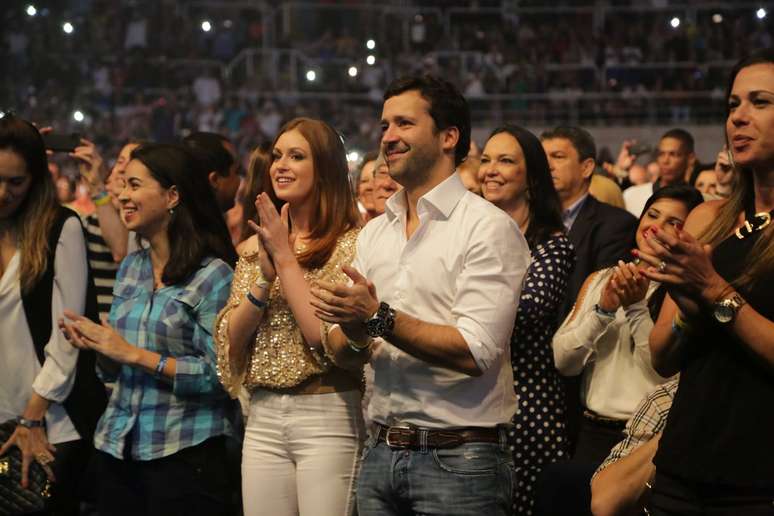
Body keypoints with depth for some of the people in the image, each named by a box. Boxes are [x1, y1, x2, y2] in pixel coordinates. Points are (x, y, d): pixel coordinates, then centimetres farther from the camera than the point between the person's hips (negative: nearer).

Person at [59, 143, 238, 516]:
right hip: (117, 447, 7)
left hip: (184, 456, -6)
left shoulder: (213, 275, -11)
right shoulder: (130, 268, 11)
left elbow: (218, 373, -17)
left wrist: (134, 354, -16)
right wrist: (96, 346, -4)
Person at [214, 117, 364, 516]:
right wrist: (266, 276, -9)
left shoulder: (351, 244, -6)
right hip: (263, 418, 5)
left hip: (328, 416, -5)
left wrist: (286, 259, -12)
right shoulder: (256, 247, 11)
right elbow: (230, 341, 4)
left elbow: (328, 337, -16)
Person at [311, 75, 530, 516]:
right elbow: (344, 357, 10)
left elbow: (476, 352, -19)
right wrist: (355, 334, -12)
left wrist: (379, 317, -21)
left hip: (457, 459, -6)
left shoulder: (488, 227, -8)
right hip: (381, 454, 6)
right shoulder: (374, 233, 12)